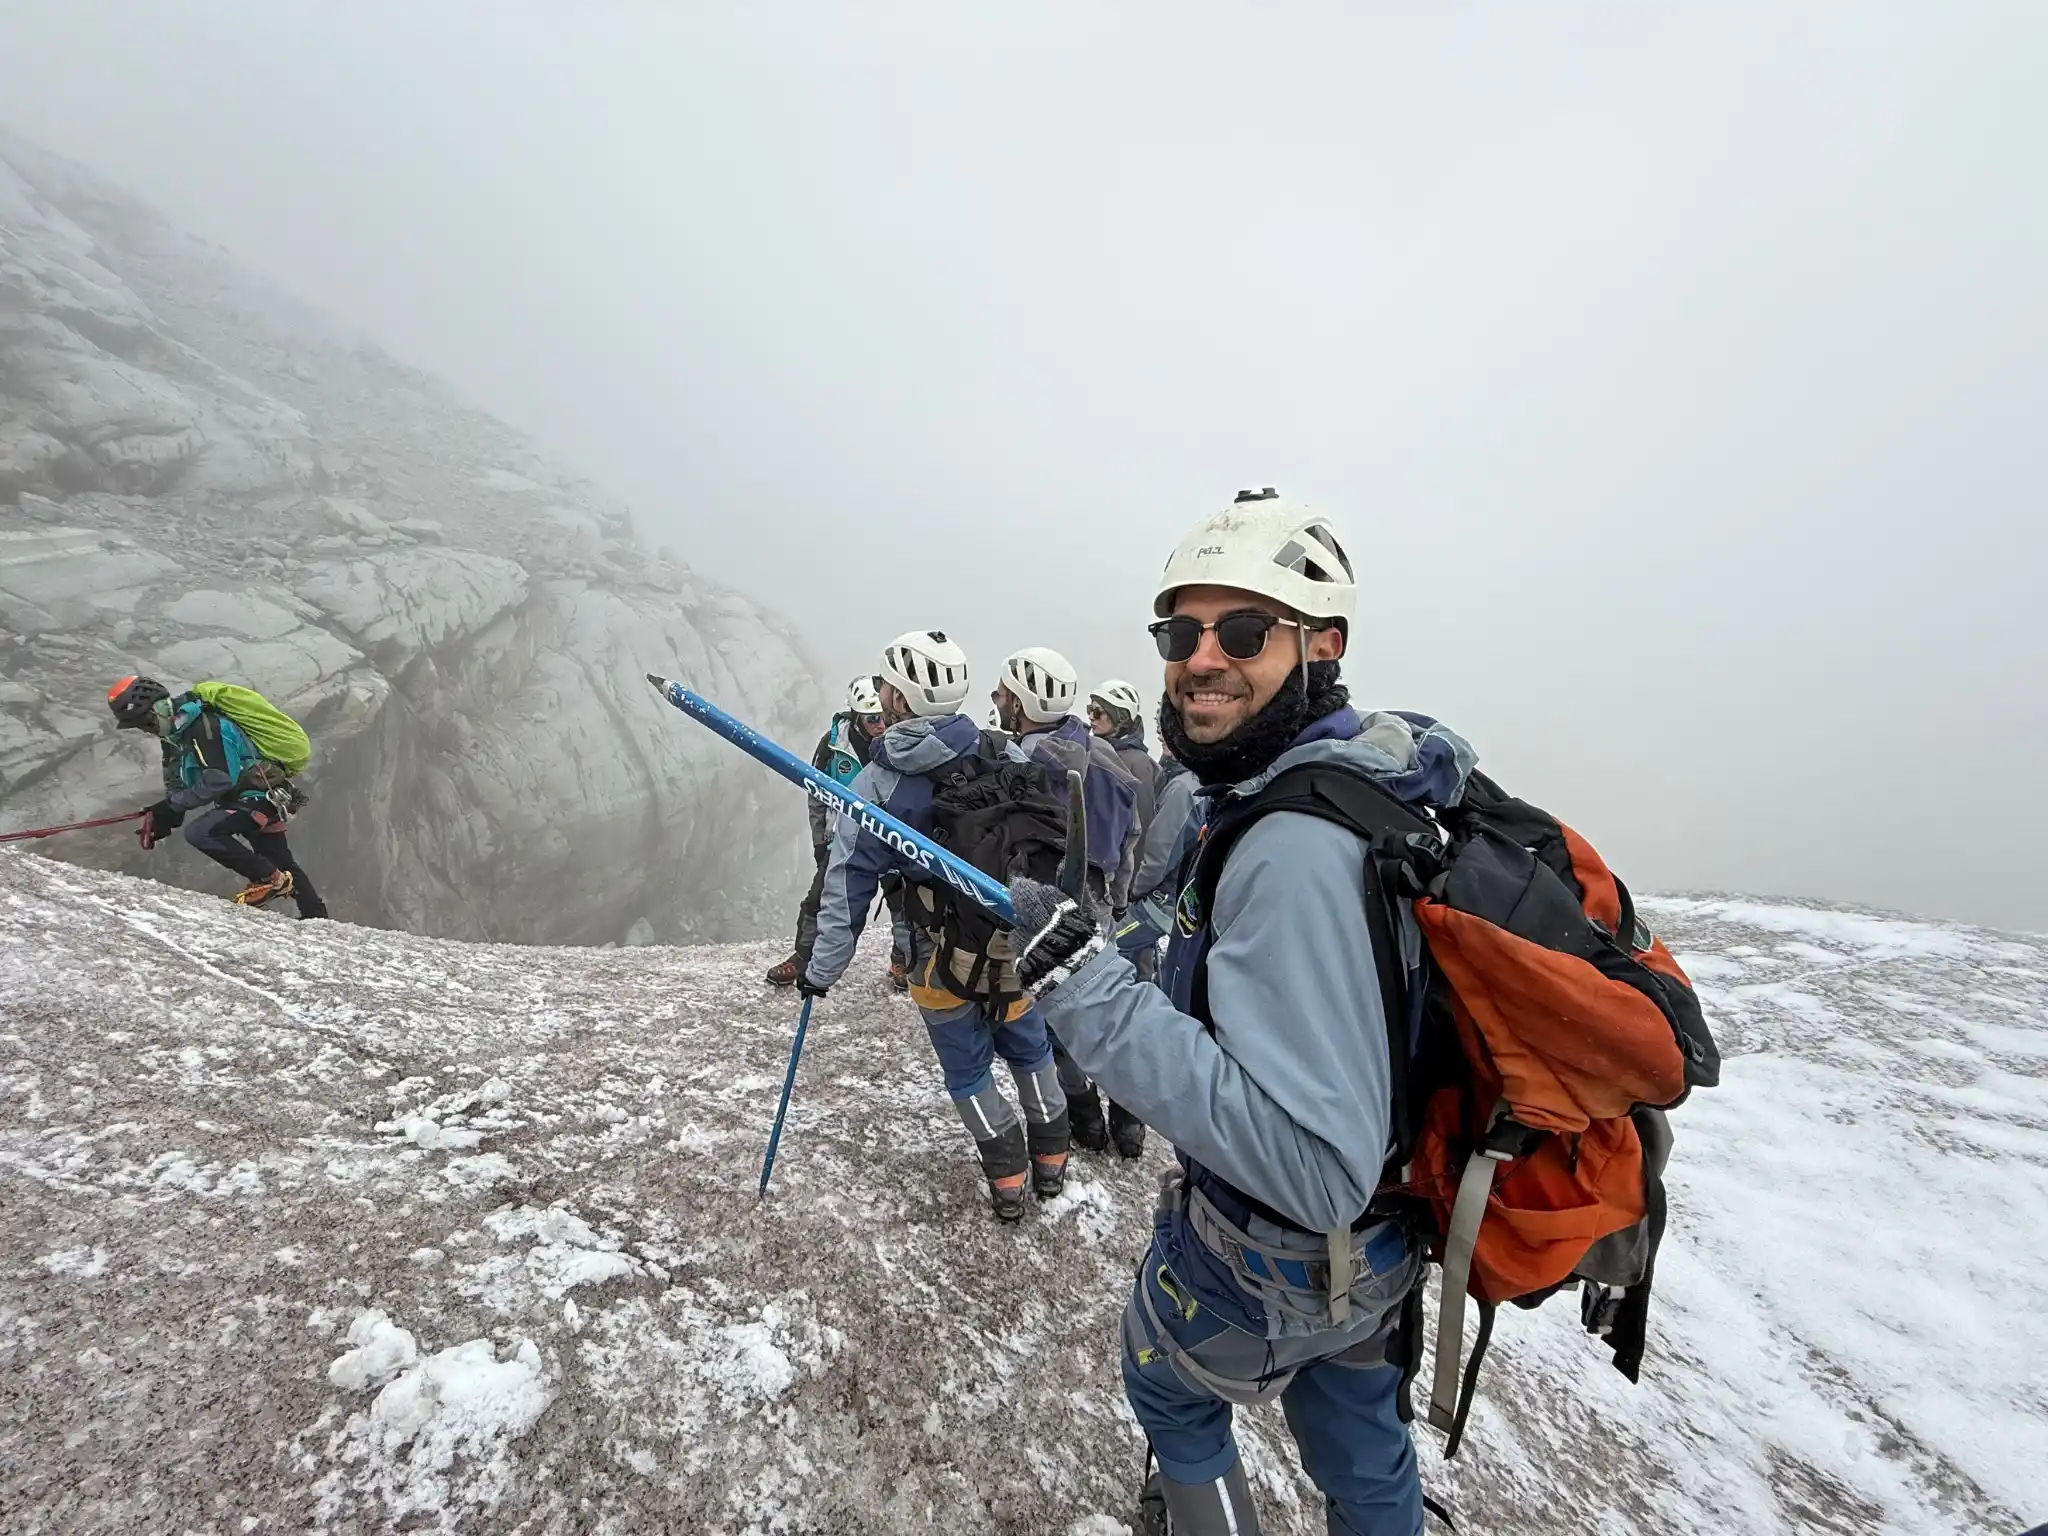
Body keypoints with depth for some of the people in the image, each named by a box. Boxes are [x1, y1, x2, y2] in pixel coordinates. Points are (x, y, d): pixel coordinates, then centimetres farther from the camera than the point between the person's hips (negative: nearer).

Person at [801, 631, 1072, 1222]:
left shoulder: (877, 783, -15)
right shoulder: (1003, 757, -8)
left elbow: (848, 885, -13)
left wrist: (821, 970, -2)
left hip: (945, 962, -3)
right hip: (1019, 946, 3)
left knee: (969, 1072, 19)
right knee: (1031, 1051, 24)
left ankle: (1008, 1180, 31)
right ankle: (1051, 1162, 41)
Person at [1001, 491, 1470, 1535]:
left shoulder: (1295, 852, -36)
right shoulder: (1370, 783, -5)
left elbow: (1317, 1165, -38)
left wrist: (1090, 991, -38)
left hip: (1271, 1259, -7)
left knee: (1164, 1379, 26)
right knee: (1359, 1450, 31)